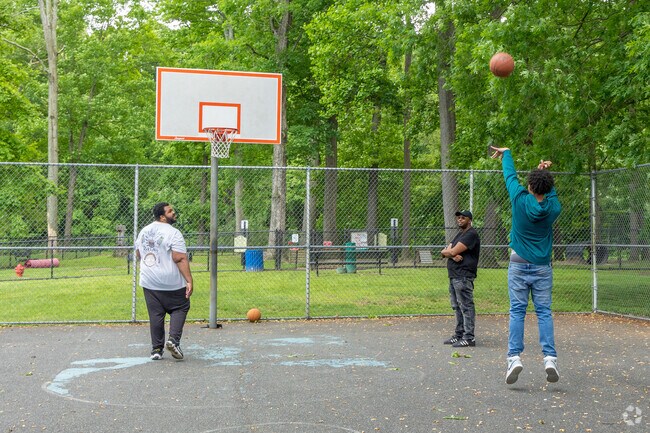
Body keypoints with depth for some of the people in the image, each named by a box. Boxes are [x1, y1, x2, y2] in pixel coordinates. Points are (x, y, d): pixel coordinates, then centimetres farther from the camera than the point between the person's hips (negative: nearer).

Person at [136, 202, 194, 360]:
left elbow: (138, 255, 20)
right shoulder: (173, 233, -14)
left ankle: (156, 349, 12)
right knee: (180, 308, 10)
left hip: (149, 282, 6)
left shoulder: (144, 231, 9)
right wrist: (189, 281, -21)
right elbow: (180, 259, -20)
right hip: (171, 282, -6)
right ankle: (173, 339, -6)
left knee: (156, 315, 10)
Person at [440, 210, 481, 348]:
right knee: (457, 307, 14)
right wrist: (453, 255, -10)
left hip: (463, 276, -10)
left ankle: (469, 337, -7)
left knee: (466, 306, -8)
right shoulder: (459, 234, 22)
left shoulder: (471, 234, -10)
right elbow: (444, 252, 11)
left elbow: (453, 252, -17)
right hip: (454, 275, 10)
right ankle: (459, 334, 21)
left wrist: (447, 251, 4)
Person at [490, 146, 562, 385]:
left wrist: (506, 153, 23)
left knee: (517, 312, -1)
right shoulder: (554, 208, -4)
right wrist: (545, 173, 21)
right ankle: (550, 358, -7)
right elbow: (551, 193, 22)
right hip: (543, 268, 1)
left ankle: (515, 357, -10)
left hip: (519, 266, -1)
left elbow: (510, 175, 8)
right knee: (544, 312, 2)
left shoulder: (520, 200, -9)